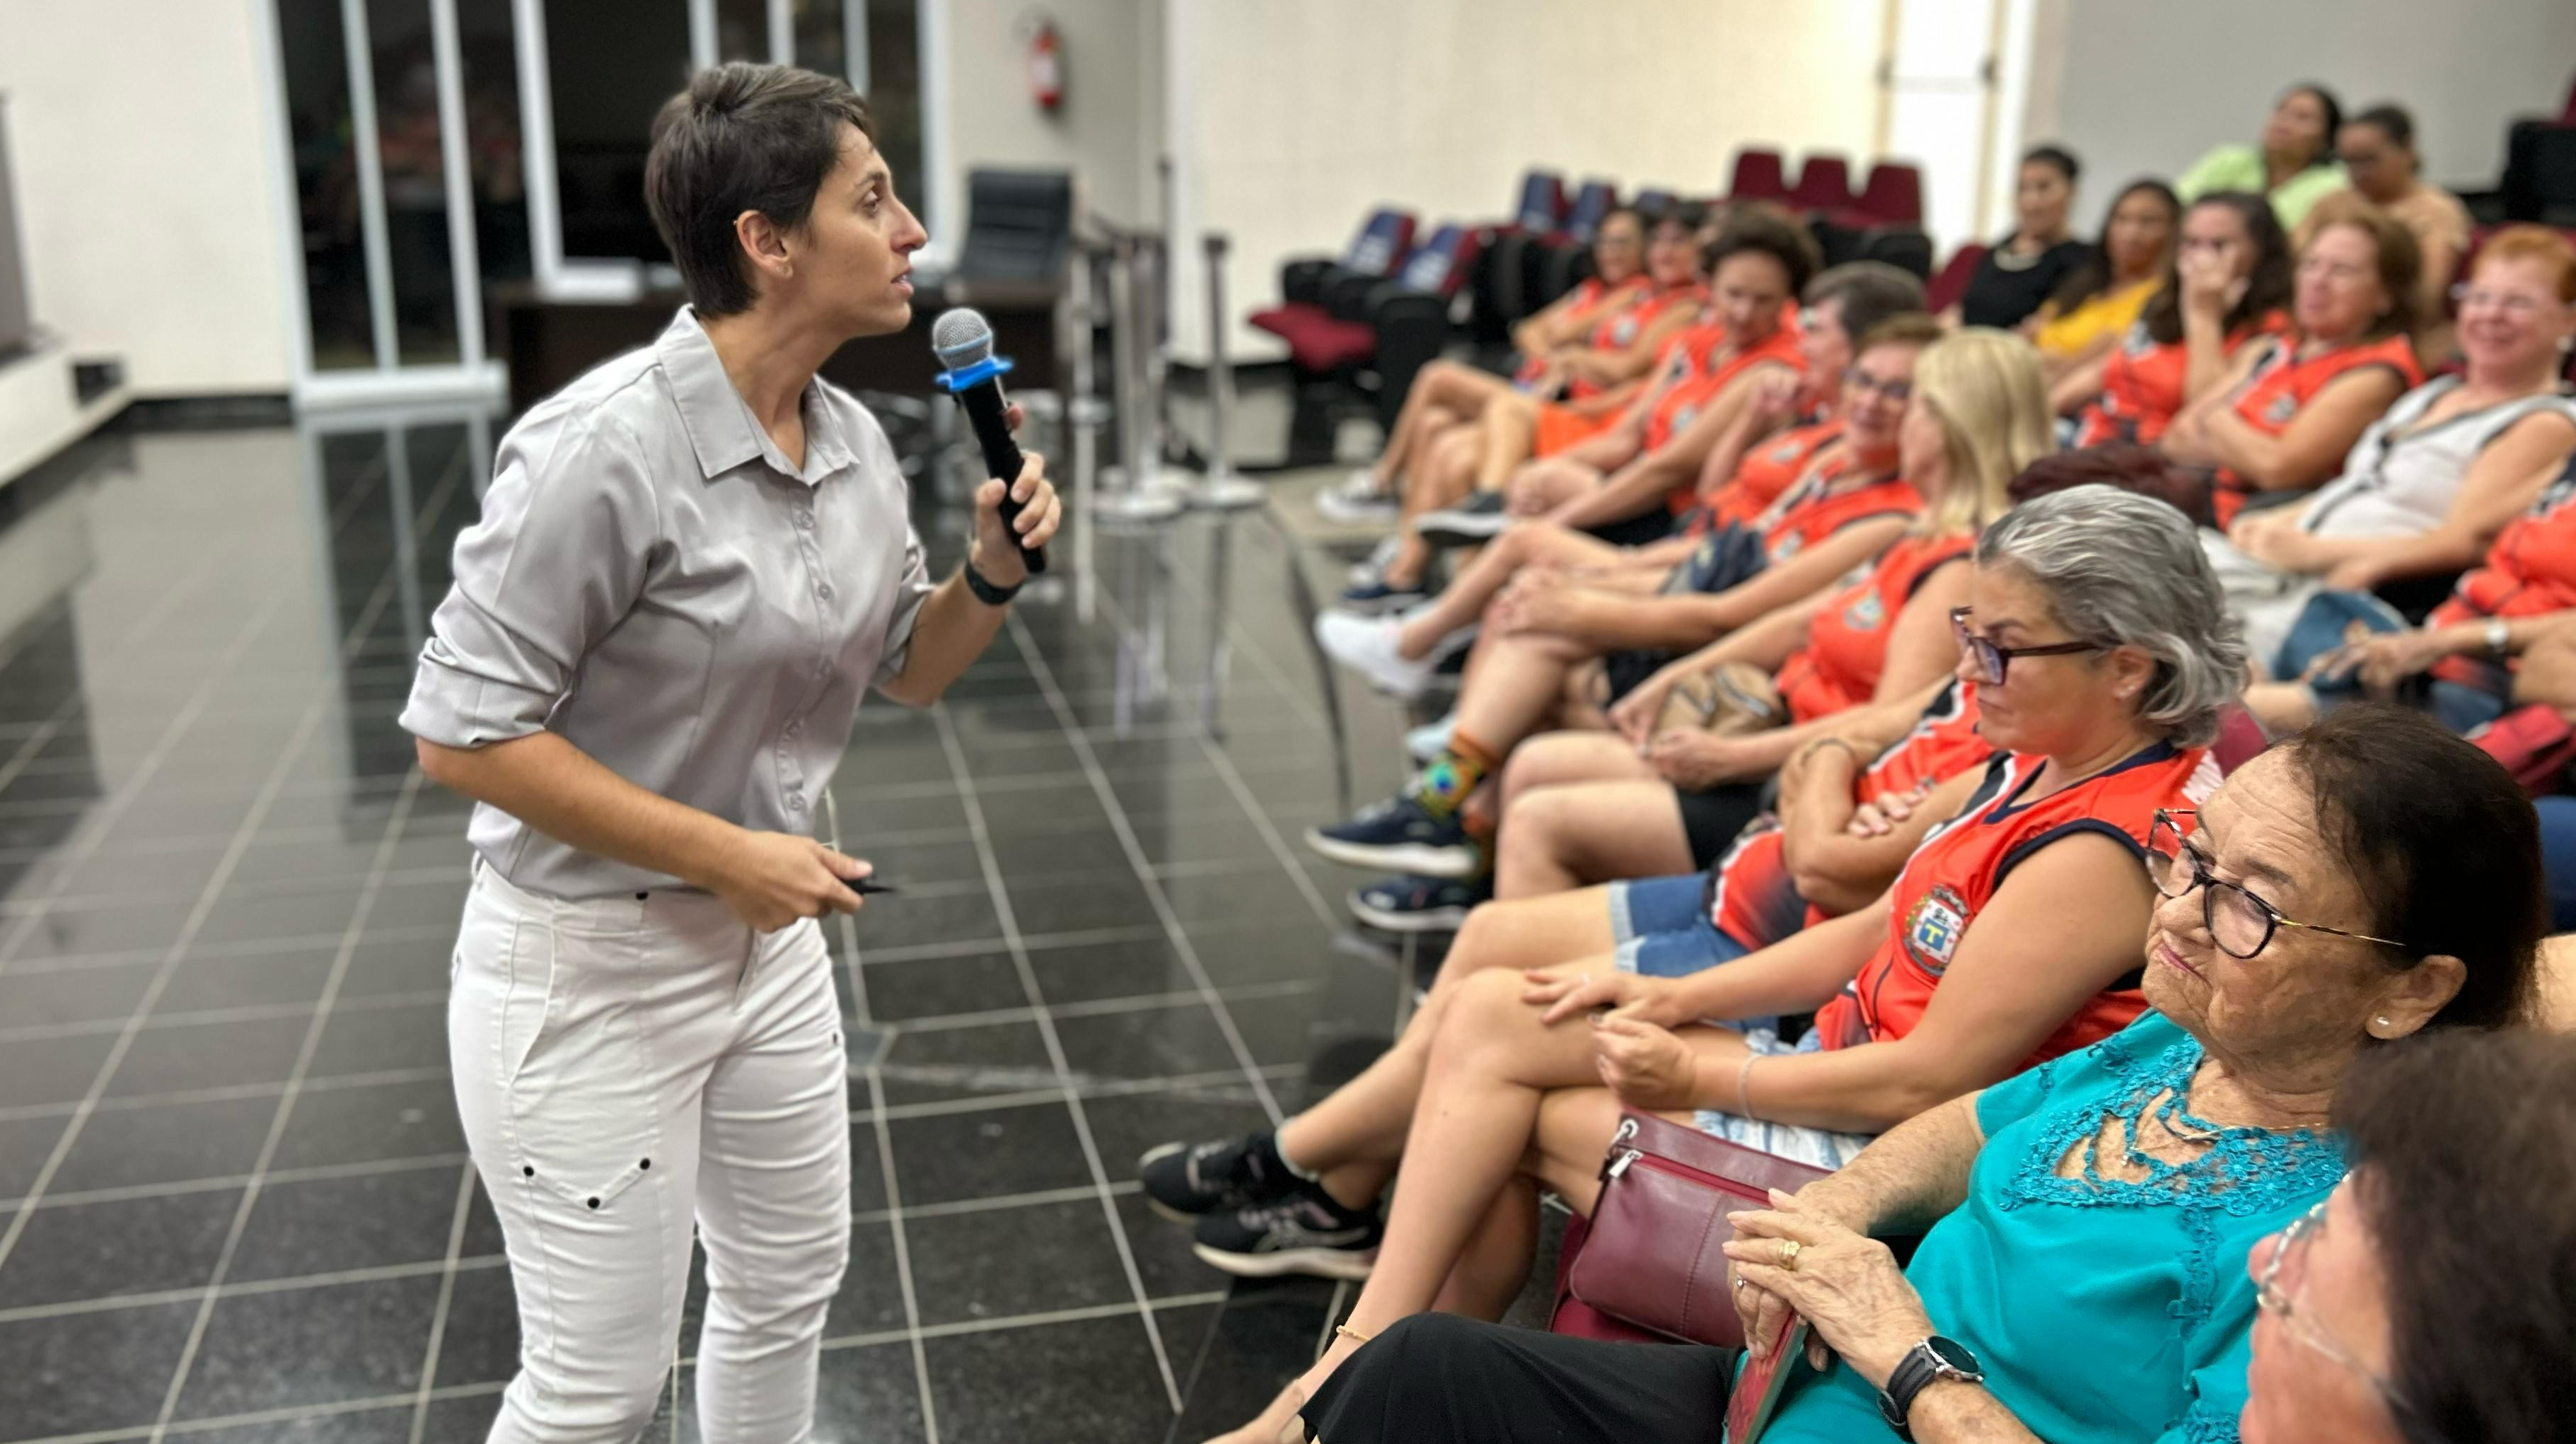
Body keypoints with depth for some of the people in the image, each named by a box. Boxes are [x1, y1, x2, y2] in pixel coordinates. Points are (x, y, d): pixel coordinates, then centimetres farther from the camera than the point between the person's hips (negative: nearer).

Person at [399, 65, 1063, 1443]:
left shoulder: (853, 439, -1)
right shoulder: (606, 447, -25)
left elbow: (906, 668, 12)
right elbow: (463, 730, -22)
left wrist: (993, 573, -8)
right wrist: (724, 852, -23)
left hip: (767, 935, 7)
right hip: (588, 964, -7)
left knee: (787, 1290, 23)